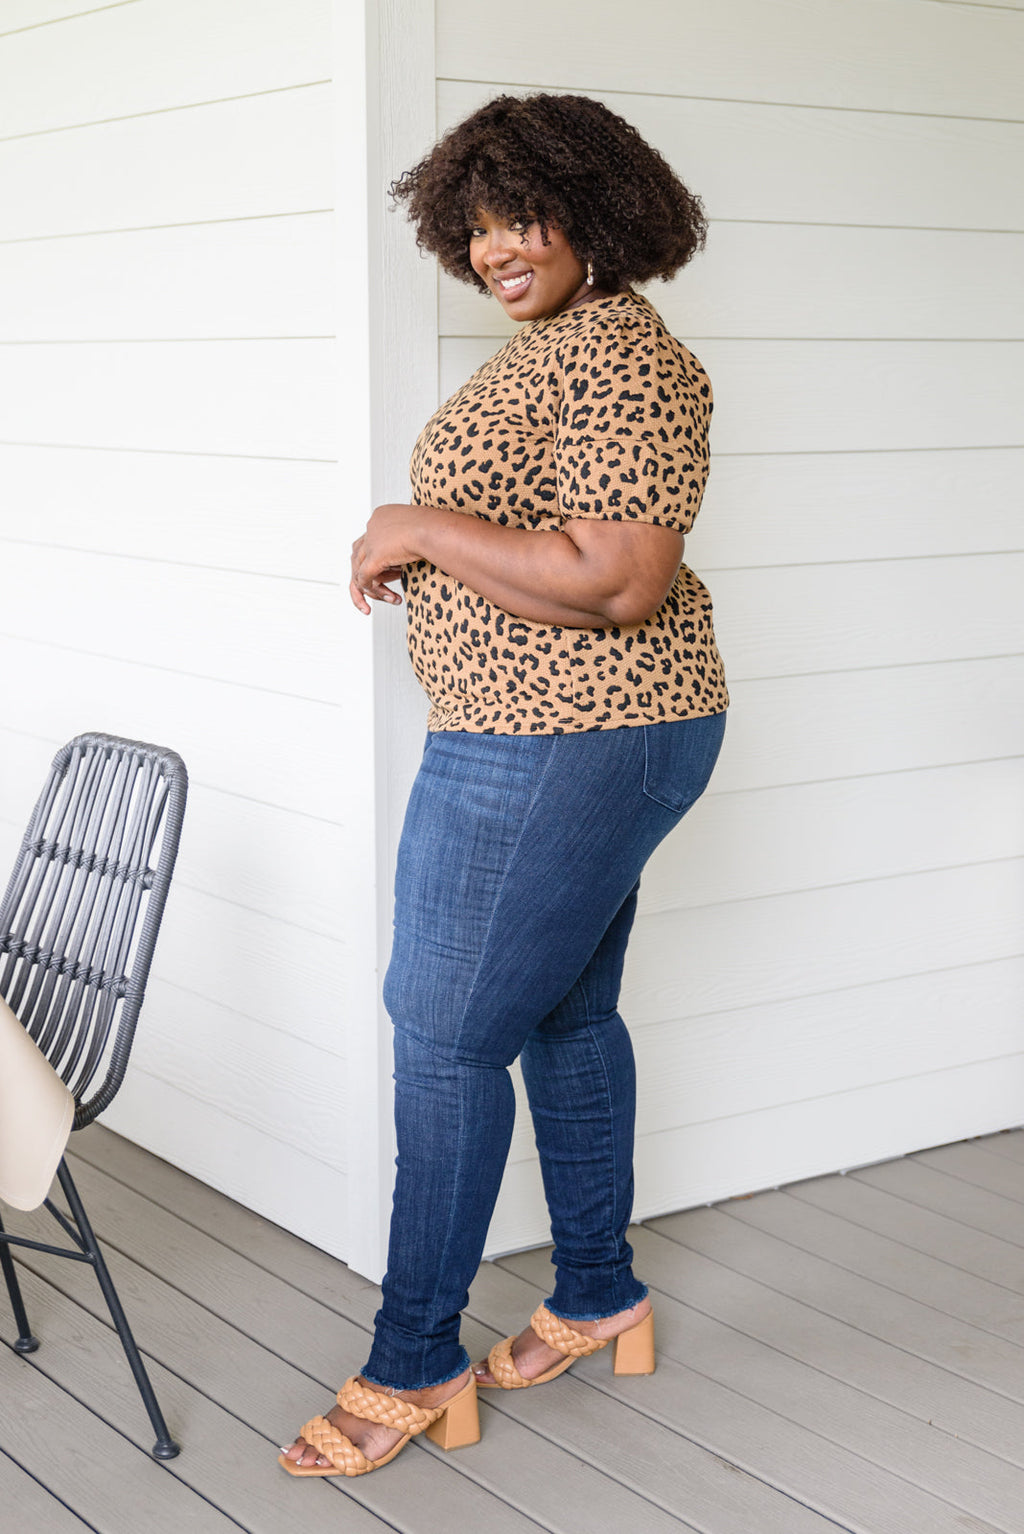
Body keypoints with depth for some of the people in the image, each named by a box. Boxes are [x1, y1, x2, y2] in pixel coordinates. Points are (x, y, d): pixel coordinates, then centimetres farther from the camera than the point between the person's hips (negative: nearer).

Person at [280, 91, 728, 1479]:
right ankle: (601, 1299, 33)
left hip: (560, 744, -11)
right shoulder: (563, 340, 14)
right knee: (564, 1016, 18)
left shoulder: (617, 363, -20)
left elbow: (617, 584, -28)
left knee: (447, 1032, -3)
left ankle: (415, 1366, 9)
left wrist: (421, 528, -20)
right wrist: (427, 547, 10)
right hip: (596, 735, 11)